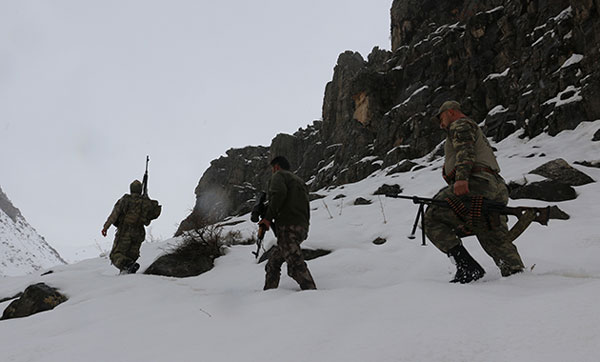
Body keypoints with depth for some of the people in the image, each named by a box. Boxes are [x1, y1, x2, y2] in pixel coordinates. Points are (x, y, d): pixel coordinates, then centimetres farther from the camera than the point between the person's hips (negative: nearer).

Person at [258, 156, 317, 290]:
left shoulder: (278, 175, 5)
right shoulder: (300, 181, 29)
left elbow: (279, 193, -17)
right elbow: (306, 210, 24)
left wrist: (268, 218, -13)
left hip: (287, 227, -9)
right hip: (302, 227, 9)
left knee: (296, 264, -17)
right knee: (273, 264, 16)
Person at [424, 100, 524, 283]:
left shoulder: (460, 125, 8)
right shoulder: (477, 132, 38)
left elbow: (465, 150, -12)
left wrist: (461, 178, -29)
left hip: (477, 183, -10)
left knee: (432, 217, -11)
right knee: (497, 241, 8)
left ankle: (467, 267, -20)